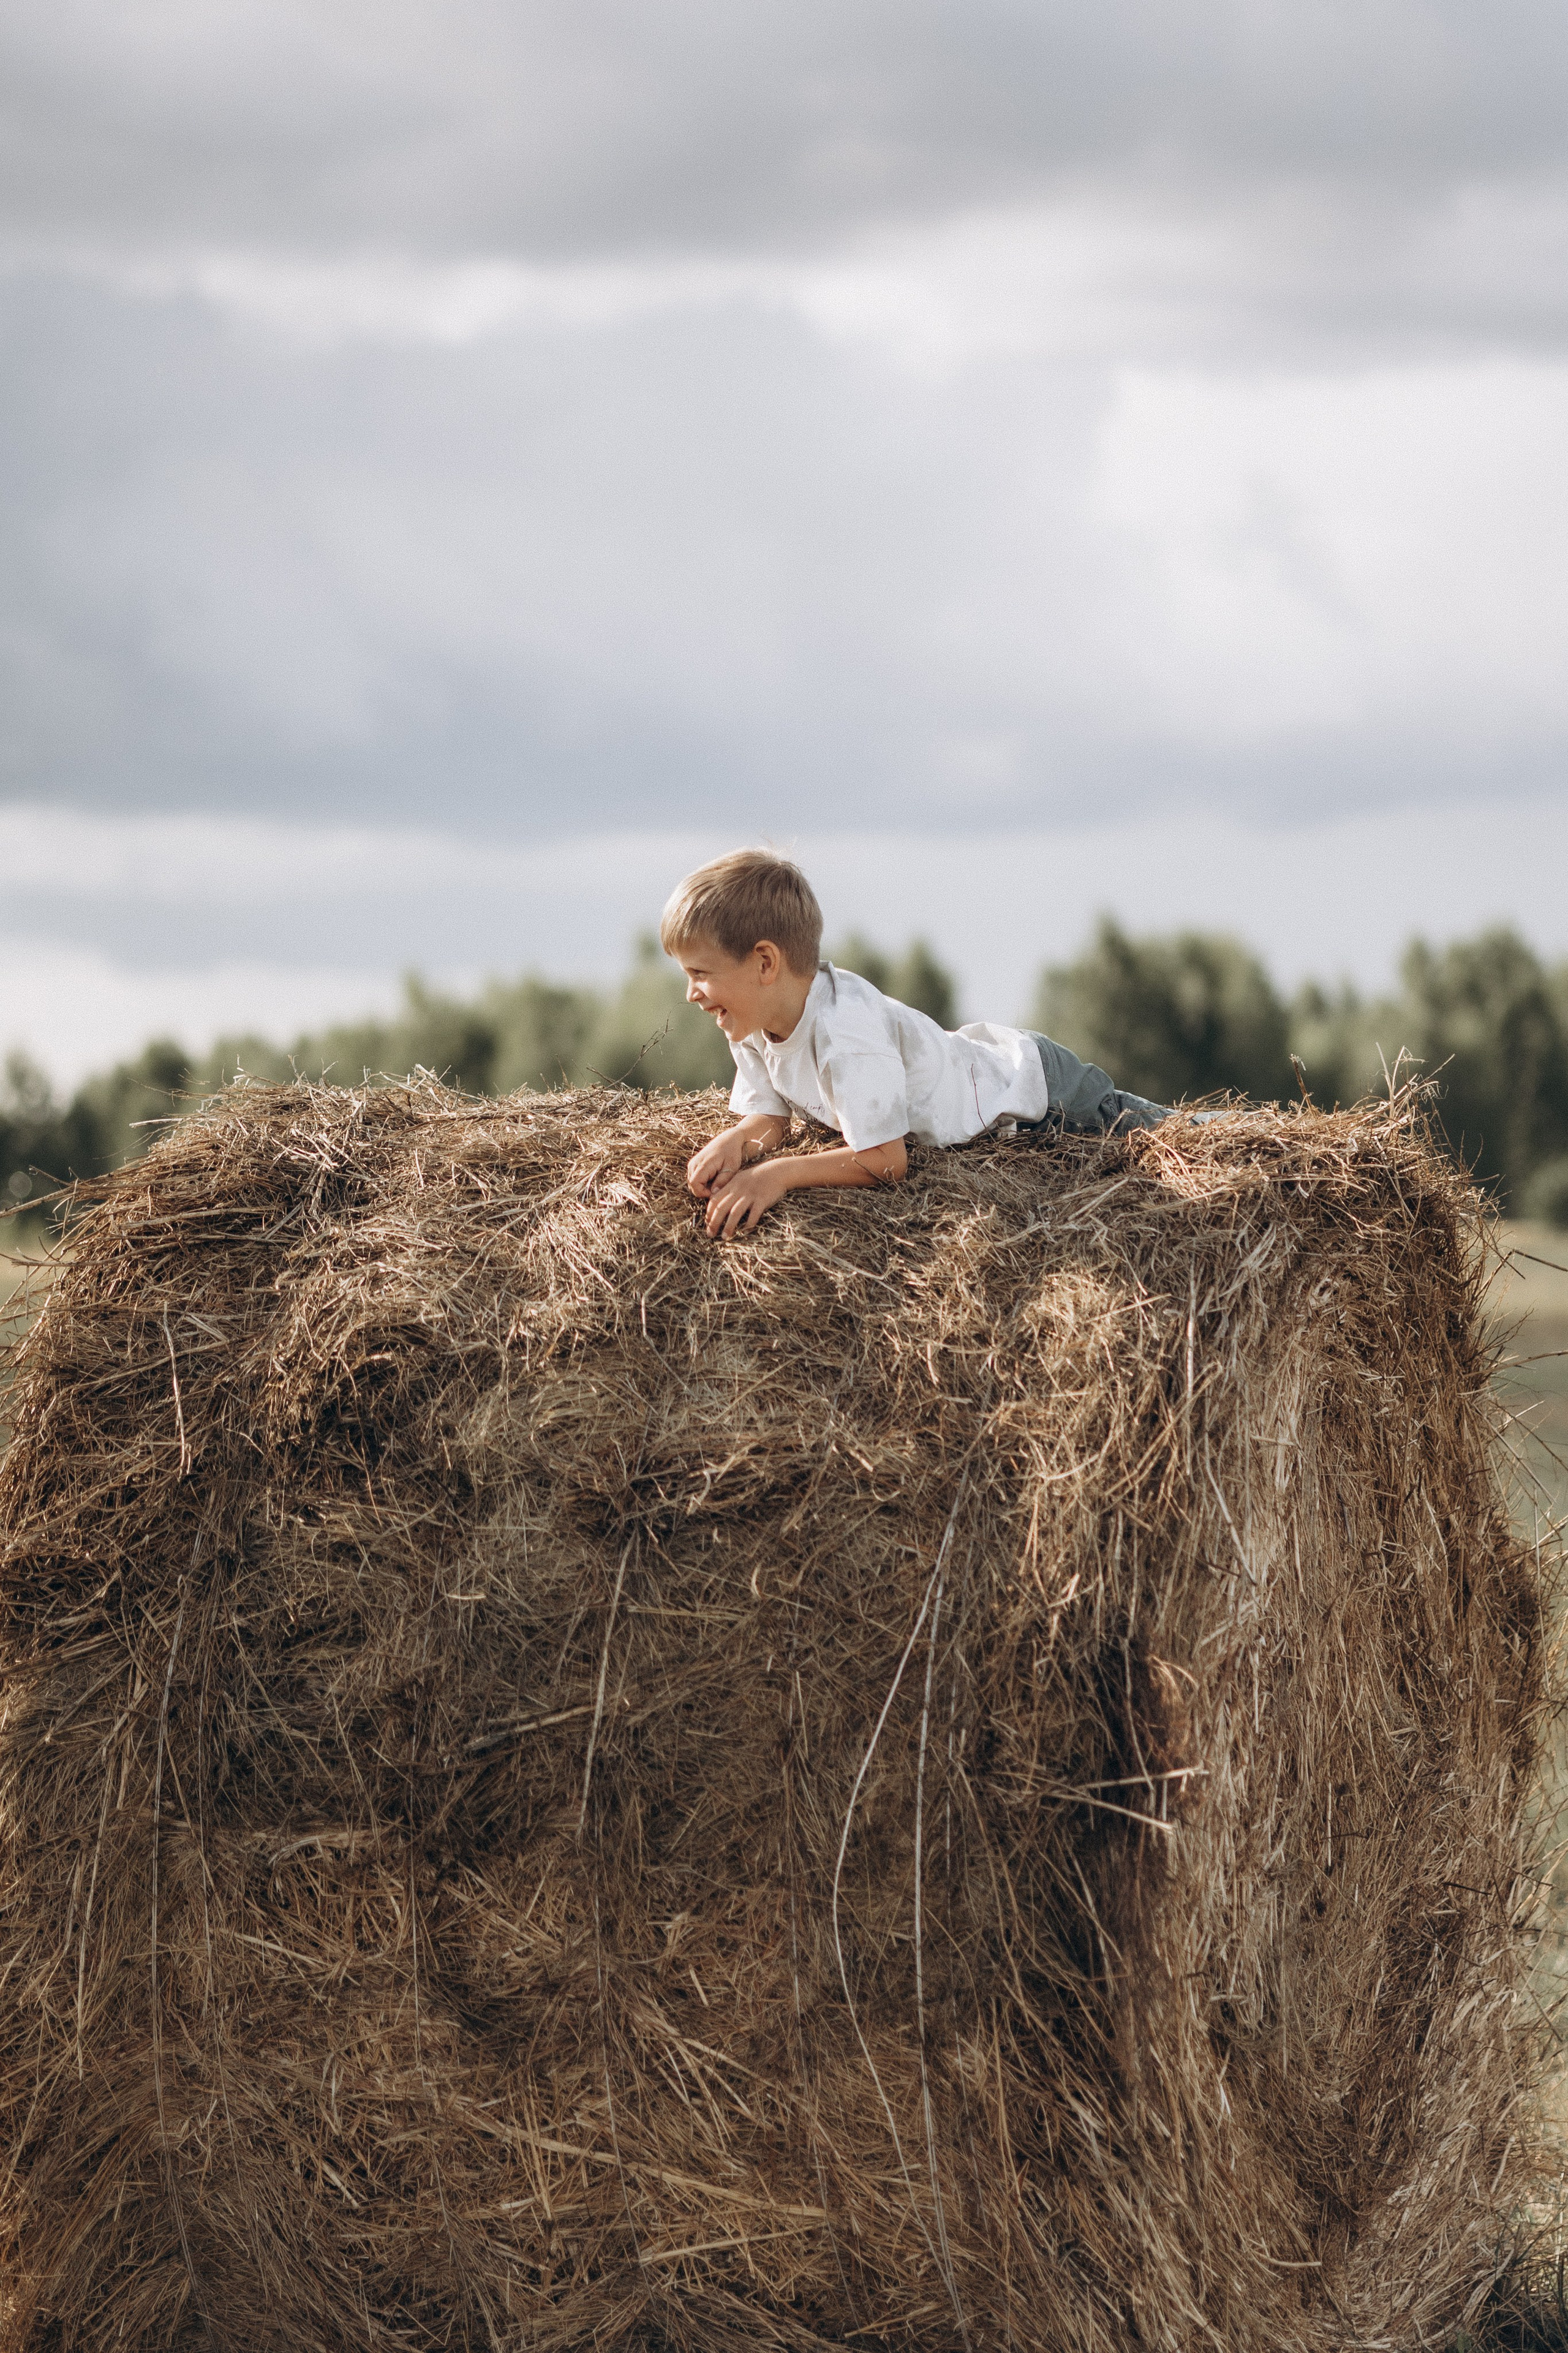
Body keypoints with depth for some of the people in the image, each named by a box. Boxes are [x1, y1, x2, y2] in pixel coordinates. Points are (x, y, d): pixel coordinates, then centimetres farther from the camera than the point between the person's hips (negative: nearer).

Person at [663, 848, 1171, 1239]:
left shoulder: (844, 1030, -43)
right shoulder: (752, 1027, -18)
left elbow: (885, 1162, -42)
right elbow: (770, 1119, -9)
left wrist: (780, 1174, -48)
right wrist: (735, 1142, -31)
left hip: (1034, 1083, -8)